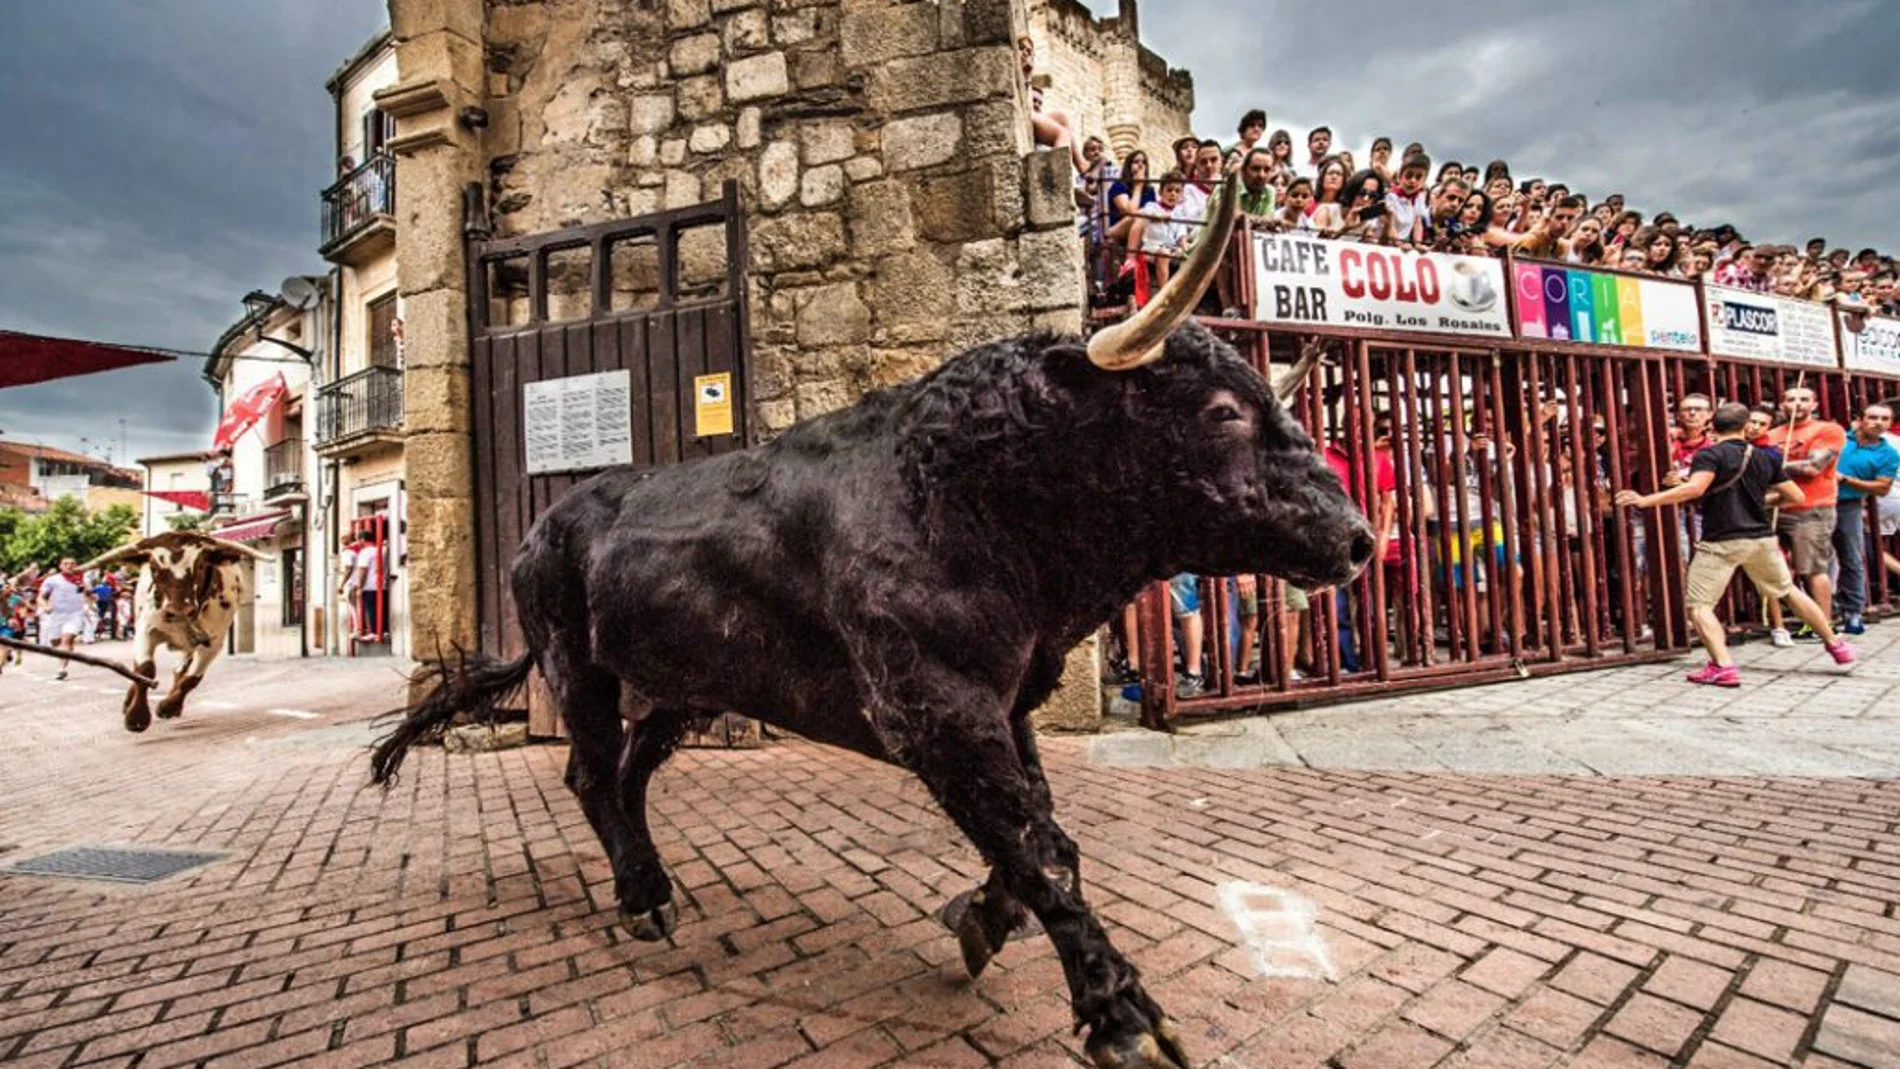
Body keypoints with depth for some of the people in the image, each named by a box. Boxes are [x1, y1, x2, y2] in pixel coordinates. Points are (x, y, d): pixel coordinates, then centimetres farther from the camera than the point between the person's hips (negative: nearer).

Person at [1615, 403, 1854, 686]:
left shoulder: (1710, 455, -9)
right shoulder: (1765, 458, 11)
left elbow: (1694, 489, -27)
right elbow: (1796, 497, 14)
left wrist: (1645, 500, -29)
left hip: (1722, 542, -6)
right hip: (1762, 538, 6)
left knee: (1698, 605, -3)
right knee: (1789, 591, 27)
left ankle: (1723, 666, -17)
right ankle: (1835, 643, 41)